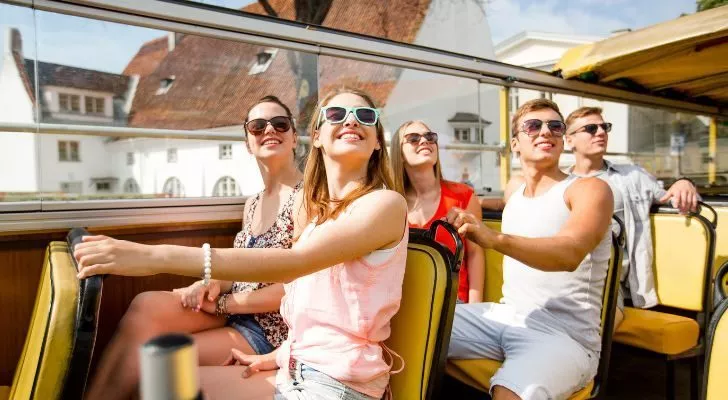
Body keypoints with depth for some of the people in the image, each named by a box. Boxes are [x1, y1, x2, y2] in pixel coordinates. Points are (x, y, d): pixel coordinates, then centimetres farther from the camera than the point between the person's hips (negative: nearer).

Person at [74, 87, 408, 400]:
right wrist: (277, 356, 1)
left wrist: (158, 257, -33)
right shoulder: (313, 210, 11)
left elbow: (295, 262, -28)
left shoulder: (386, 203, -14)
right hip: (296, 369, 7)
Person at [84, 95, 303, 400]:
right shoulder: (252, 204, 13)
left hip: (270, 331, -6)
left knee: (141, 362, -17)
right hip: (235, 313, 7)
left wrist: (221, 304, -12)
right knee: (146, 306, -19)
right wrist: (214, 284, -8)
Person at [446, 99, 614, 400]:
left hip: (565, 335, -5)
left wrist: (495, 239, -44)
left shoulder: (591, 189, -7)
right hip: (503, 316, 6)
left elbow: (570, 253, -27)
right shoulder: (513, 189, 12)